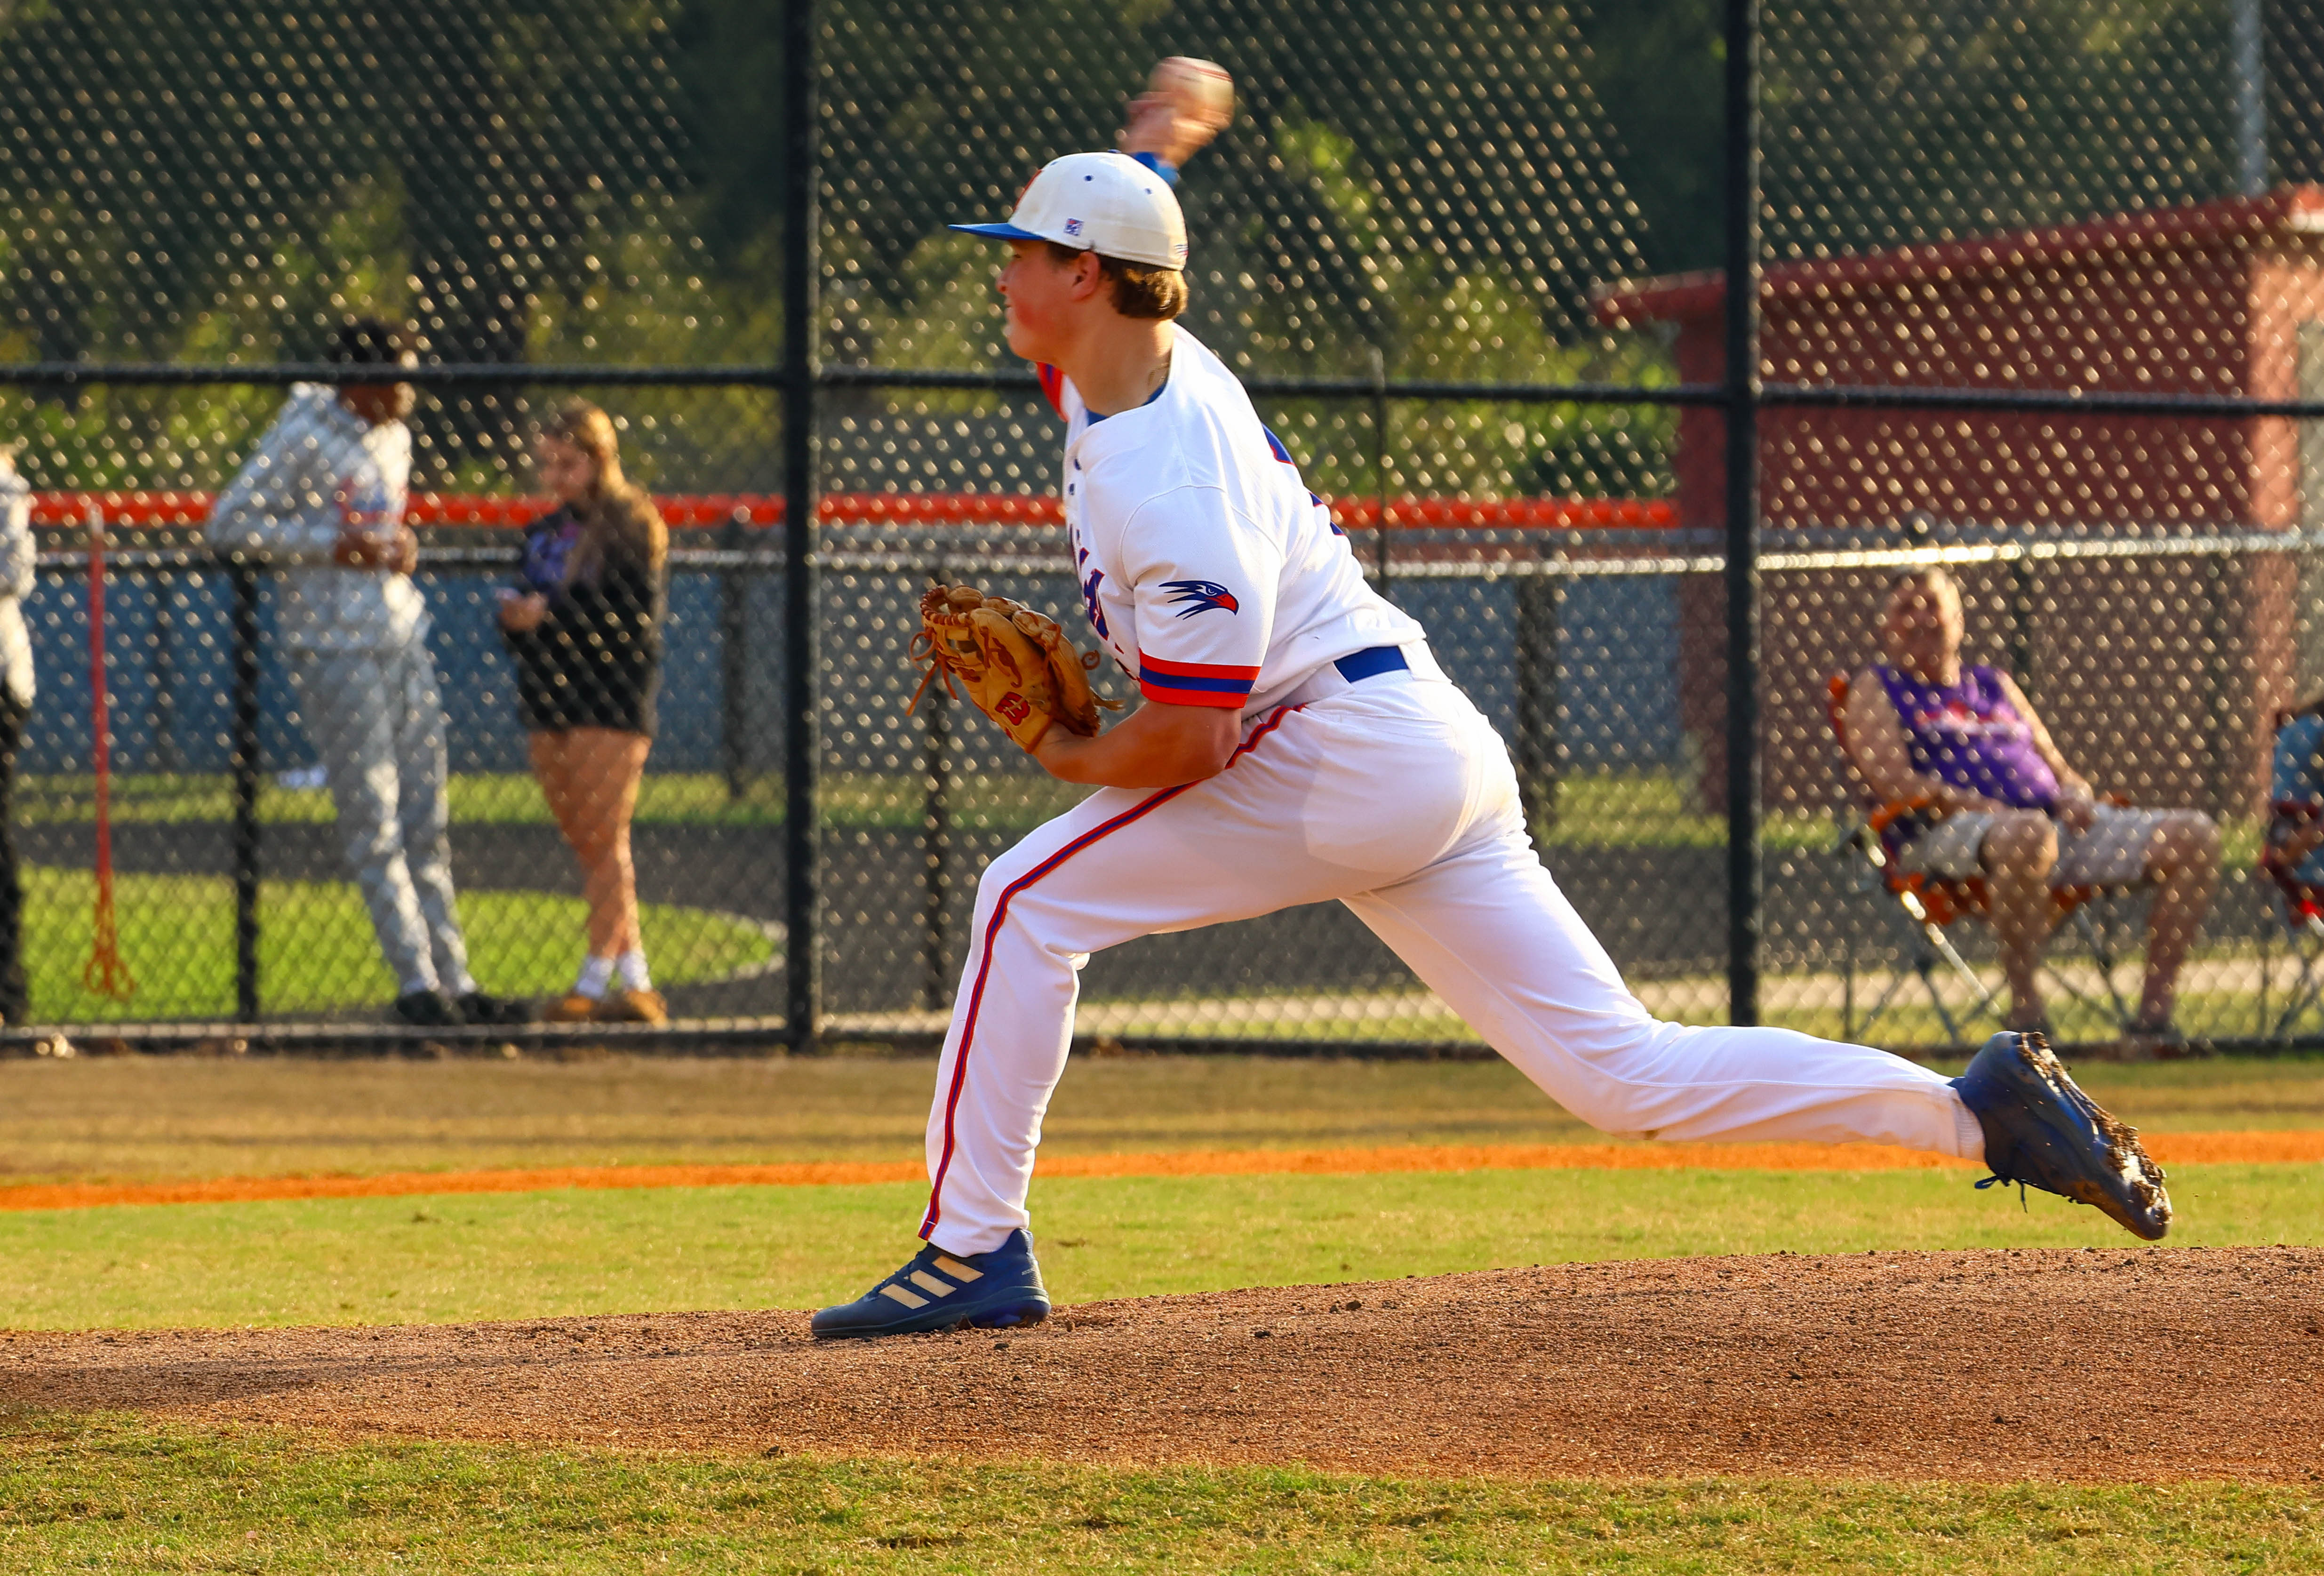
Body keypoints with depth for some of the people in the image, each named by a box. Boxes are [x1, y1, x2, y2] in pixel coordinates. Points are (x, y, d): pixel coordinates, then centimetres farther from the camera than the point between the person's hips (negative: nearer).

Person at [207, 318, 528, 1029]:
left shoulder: (393, 438, 13)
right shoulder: (304, 438, -11)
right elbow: (228, 523, -14)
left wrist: (404, 546, 5)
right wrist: (332, 543, -17)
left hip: (403, 635, 8)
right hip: (336, 646, -8)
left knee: (426, 822, 8)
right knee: (373, 824, -5)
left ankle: (454, 978, 11)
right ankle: (417, 982, -4)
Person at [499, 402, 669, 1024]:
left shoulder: (632, 526, -5)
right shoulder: (544, 532, 16)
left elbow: (634, 617, -14)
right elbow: (524, 604, 18)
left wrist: (549, 615, -18)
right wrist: (513, 616, -6)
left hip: (611, 699, -7)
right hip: (549, 704, 7)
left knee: (604, 841, -7)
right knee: (588, 846, 7)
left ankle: (595, 979, -8)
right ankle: (634, 978, 11)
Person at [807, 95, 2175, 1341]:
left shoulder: (1172, 484, -22)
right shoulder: (1151, 360, 6)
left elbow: (1188, 739, -23)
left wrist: (1070, 759, -7)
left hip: (1351, 756, -10)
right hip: (1431, 760, 10)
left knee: (1031, 904, -6)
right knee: (1625, 1072, 5)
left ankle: (975, 1250, -5)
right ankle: (1982, 1109, -1)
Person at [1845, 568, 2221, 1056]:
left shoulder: (1994, 684, 32)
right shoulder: (1876, 687, 15)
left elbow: (2059, 770, 27)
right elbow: (1893, 781, -3)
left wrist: (2075, 796, 0)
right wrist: (1984, 807, -16)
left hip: (2054, 818, 6)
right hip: (1946, 831, -6)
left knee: (2195, 835, -13)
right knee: (2027, 832, -45)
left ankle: (2154, 1015, -19)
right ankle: (2026, 1018, -37)